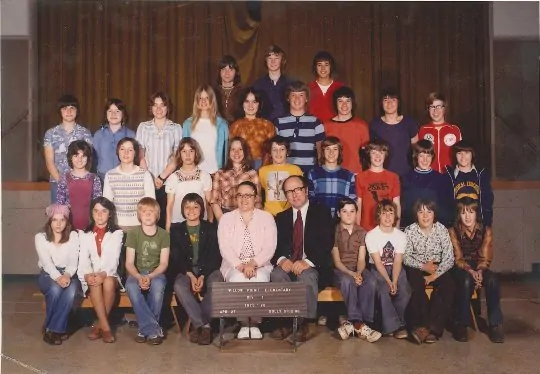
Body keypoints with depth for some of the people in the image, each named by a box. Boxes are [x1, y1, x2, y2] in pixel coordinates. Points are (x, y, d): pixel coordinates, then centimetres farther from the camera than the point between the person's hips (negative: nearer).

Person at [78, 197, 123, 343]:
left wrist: (104, 274, -26)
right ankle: (105, 326, -30)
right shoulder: (84, 234, 13)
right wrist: (88, 274, -22)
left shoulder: (117, 233, 7)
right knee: (95, 284, -33)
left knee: (108, 282, -34)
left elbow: (114, 258, -6)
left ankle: (98, 325, -21)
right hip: (91, 276, 1)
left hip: (110, 274, -1)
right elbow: (83, 258, -1)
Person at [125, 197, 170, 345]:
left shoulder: (164, 234, -1)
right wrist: (139, 277, -25)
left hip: (156, 273, 0)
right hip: (137, 274, 0)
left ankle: (146, 328, -19)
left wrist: (150, 277, -22)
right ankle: (154, 329, -29)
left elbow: (163, 263, -4)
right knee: (131, 286, -35)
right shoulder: (133, 233, -1)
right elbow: (129, 263, -5)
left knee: (158, 285, -36)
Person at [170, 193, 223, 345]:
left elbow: (215, 256, 1)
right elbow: (175, 258, 2)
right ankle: (204, 325, -27)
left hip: (208, 269, 0)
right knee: (179, 286, -33)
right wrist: (190, 275, -15)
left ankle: (198, 325, -22)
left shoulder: (211, 228, 9)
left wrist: (203, 276, -15)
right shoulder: (176, 229, 10)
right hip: (185, 270, 1)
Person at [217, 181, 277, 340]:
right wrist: (240, 266, -19)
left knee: (260, 279, -34)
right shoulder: (226, 218, 8)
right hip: (234, 266, 0)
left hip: (260, 265, 0)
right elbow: (225, 248, -3)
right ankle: (243, 324, -15)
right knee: (238, 279, -34)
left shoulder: (267, 217, 7)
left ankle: (255, 323, -15)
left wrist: (253, 263, -20)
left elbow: (270, 247, -4)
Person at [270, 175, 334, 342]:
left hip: (312, 267, -3)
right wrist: (281, 259, -15)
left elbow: (326, 244, -7)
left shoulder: (322, 213, 5)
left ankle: (304, 323, -19)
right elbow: (274, 246, 8)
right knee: (277, 275, -30)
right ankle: (283, 322, -19)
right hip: (287, 265, 3)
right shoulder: (281, 217, 17)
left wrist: (308, 262, -22)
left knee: (307, 277, -36)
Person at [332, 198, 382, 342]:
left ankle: (352, 323, -27)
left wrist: (359, 273, -21)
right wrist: (351, 274, -22)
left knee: (371, 282, -30)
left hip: (357, 269, 3)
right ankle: (359, 324, -33)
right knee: (348, 281, -38)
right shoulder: (334, 231, -1)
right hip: (340, 270, -3)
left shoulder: (361, 232, 8)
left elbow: (361, 258, 0)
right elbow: (336, 261, -6)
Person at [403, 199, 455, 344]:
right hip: (416, 268, -1)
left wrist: (435, 275, -20)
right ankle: (421, 325, -26)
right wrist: (423, 266, -20)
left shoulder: (441, 230, -2)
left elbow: (449, 258, -7)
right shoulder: (410, 231, -2)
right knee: (417, 285, -32)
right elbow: (405, 257, -6)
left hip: (438, 269, 1)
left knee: (448, 286, -28)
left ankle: (434, 327, -23)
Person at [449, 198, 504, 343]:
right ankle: (461, 324, -25)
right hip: (461, 269, -2)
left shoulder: (486, 230, -2)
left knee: (492, 280, -32)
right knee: (467, 281, -36)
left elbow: (485, 258, -5)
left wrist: (479, 272, -26)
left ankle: (495, 324, -21)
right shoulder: (453, 231, -6)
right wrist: (470, 271, -27)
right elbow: (458, 258, -9)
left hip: (480, 269, 2)